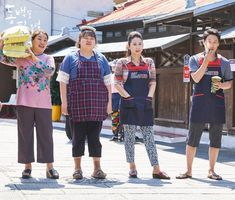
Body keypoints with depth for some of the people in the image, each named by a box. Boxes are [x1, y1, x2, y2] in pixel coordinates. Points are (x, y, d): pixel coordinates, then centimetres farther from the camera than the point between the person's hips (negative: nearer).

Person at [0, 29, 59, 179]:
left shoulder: (48, 58, 9)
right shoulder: (20, 57, 8)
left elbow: (50, 70, -12)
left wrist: (34, 58, -16)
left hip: (43, 103, 0)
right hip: (24, 102, 0)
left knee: (46, 134, 1)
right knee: (25, 134, 2)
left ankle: (49, 167, 5)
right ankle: (28, 165, 10)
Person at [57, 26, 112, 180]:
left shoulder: (101, 59, 13)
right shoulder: (71, 58, 6)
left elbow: (107, 82, 13)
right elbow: (63, 81, 2)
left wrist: (109, 102, 5)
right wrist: (64, 102, -5)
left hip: (97, 104, 2)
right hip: (77, 104, -2)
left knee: (95, 136, 2)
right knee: (78, 136, 1)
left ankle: (97, 168, 6)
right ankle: (78, 168, 9)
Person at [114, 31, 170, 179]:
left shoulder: (149, 62, 10)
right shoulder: (122, 63, 2)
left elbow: (153, 82, 10)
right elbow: (117, 83, -1)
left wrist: (149, 97, -3)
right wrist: (127, 97, -10)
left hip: (145, 104, 2)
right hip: (129, 105, -2)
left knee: (149, 136, 0)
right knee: (129, 136, 1)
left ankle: (156, 169, -3)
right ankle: (132, 167, 10)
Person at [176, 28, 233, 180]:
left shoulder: (224, 62, 8)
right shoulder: (195, 59, 4)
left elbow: (229, 83, 11)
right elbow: (196, 78, -10)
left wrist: (221, 85, -11)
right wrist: (206, 60, -14)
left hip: (217, 104, 2)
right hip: (199, 102, -2)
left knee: (216, 138, 4)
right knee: (193, 137, 0)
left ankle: (211, 170, 14)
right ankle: (189, 170, 8)